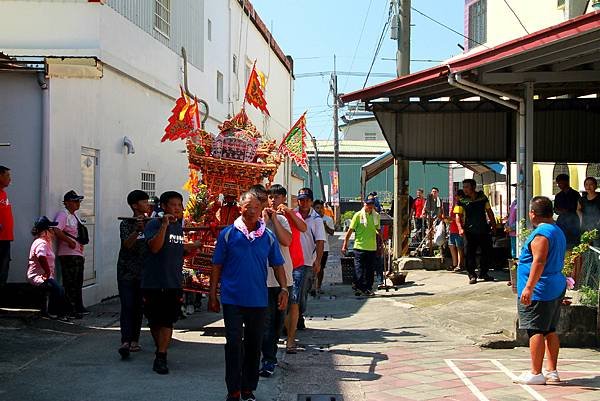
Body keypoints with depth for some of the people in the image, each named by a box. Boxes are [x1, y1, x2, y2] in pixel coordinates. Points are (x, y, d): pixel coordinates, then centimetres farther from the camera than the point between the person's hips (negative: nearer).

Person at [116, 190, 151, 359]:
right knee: (127, 306, -12)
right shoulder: (126, 224, -4)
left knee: (138, 307, 6)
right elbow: (127, 244, -20)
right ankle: (125, 341, -19)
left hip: (143, 273, 4)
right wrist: (137, 229, -35)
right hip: (126, 272, -4)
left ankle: (134, 340, 13)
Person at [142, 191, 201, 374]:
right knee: (154, 321, 7)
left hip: (173, 283, 4)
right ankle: (161, 350, 28)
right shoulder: (154, 224, -8)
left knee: (167, 321, -4)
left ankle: (160, 358, -3)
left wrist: (193, 246, 11)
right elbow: (154, 247, -23)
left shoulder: (179, 226, 13)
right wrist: (164, 225, -28)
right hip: (153, 282, -4)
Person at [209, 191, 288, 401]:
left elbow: (278, 265, 8)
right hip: (232, 300, -2)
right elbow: (217, 266, 2)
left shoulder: (268, 236, 4)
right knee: (234, 345, -3)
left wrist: (284, 289, -5)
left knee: (254, 346, 11)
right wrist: (212, 295, 0)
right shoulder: (228, 234, -2)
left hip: (259, 301, 3)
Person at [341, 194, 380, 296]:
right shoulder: (358, 215, -4)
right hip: (360, 247, -4)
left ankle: (368, 288, 17)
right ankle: (359, 288, 0)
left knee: (370, 270, 8)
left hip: (372, 248, 4)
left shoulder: (376, 216, 8)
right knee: (359, 269, -3)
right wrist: (345, 244, -5)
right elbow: (350, 230, -3)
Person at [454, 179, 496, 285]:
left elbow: (489, 211, 14)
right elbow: (458, 216, -6)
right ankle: (472, 276, 6)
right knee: (470, 254, -3)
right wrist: (460, 228, -19)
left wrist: (493, 223, 11)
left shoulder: (483, 197, 4)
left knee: (487, 252, 8)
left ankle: (483, 273, 23)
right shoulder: (462, 201, -3)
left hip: (484, 230, 3)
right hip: (470, 231, -3)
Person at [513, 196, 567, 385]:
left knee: (535, 331, -5)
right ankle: (552, 371, 18)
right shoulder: (558, 231, 15)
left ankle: (536, 373, -3)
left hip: (539, 291, -10)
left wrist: (529, 287, -27)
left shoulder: (541, 233, -16)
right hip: (557, 288, 10)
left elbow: (539, 261, -25)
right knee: (550, 330, 14)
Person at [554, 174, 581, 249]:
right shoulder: (558, 196, 16)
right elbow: (555, 210, 19)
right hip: (561, 222, 4)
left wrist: (567, 211, -8)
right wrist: (559, 211, -3)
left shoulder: (575, 194, 3)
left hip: (573, 222, -4)